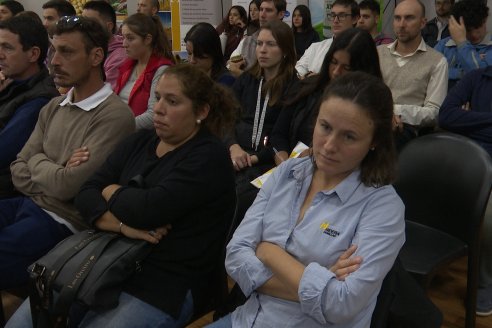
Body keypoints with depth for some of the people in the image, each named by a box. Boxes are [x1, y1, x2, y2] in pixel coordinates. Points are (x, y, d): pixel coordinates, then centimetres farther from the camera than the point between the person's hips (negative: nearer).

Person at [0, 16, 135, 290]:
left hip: (63, 222, -7)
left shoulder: (114, 116, -17)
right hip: (28, 204, 8)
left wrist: (37, 161, -1)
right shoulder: (53, 108, 10)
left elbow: (67, 186, -20)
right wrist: (53, 173, -11)